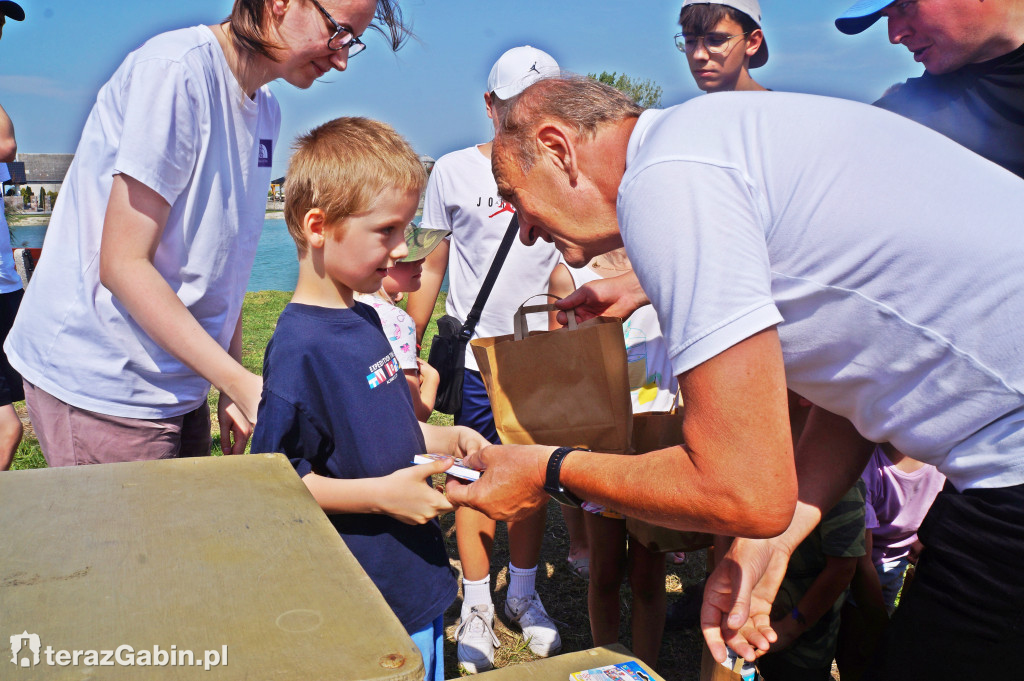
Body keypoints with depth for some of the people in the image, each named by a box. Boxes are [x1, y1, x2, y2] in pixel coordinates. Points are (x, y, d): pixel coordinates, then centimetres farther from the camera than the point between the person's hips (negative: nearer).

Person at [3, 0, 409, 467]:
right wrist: (243, 384, -23)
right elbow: (123, 265, -21)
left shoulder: (265, 110, 8)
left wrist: (231, 389, 5)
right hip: (97, 384, -8)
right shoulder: (175, 70, -18)